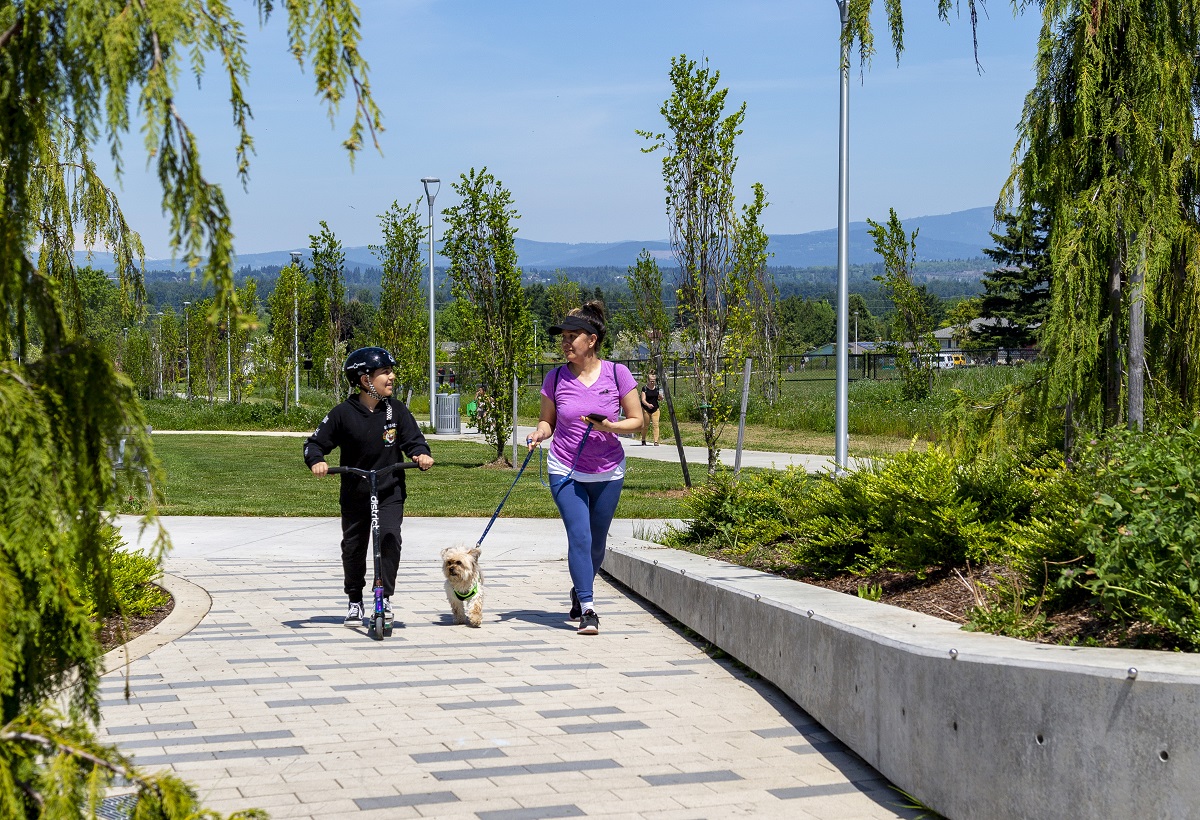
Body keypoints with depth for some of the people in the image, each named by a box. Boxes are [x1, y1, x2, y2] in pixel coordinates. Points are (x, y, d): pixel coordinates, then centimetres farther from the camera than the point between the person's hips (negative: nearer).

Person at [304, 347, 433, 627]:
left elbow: (413, 439, 1)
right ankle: (355, 601, 29)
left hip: (390, 492, 0)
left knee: (389, 536, -21)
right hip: (355, 495, 0)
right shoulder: (344, 413, -8)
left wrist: (421, 454, -21)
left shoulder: (397, 410, -2)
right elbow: (315, 443, -3)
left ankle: (385, 597, -6)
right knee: (353, 547, 10)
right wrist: (316, 461, -23)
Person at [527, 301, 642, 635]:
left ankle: (580, 590, 39)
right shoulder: (556, 378, -3)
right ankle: (587, 609, -9)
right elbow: (547, 420, 8)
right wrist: (540, 433, -14)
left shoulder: (617, 374, -7)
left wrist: (610, 427, -21)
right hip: (566, 471, -1)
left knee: (597, 542, 13)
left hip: (608, 474, 1)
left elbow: (637, 420, -2)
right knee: (579, 537, -13)